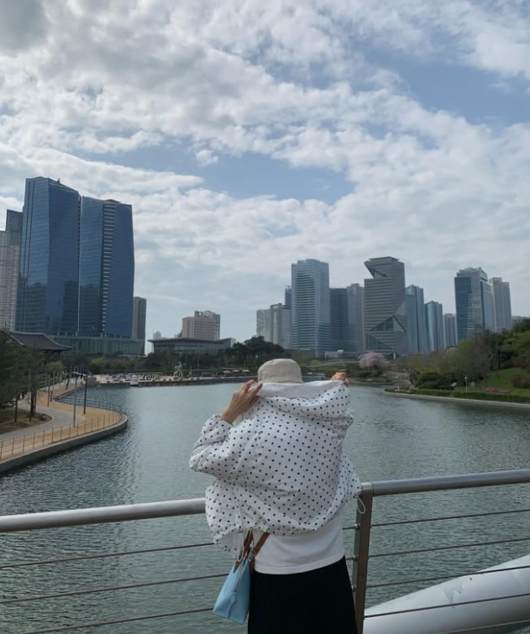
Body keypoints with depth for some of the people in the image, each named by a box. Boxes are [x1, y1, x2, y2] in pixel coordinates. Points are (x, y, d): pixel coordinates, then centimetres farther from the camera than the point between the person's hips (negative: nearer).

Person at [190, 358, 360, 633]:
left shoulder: (250, 436, -21)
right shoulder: (326, 425, -9)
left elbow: (199, 459, -5)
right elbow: (333, 398, 15)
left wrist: (229, 413, -7)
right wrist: (337, 385, 36)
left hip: (278, 570, -4)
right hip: (331, 563, 4)